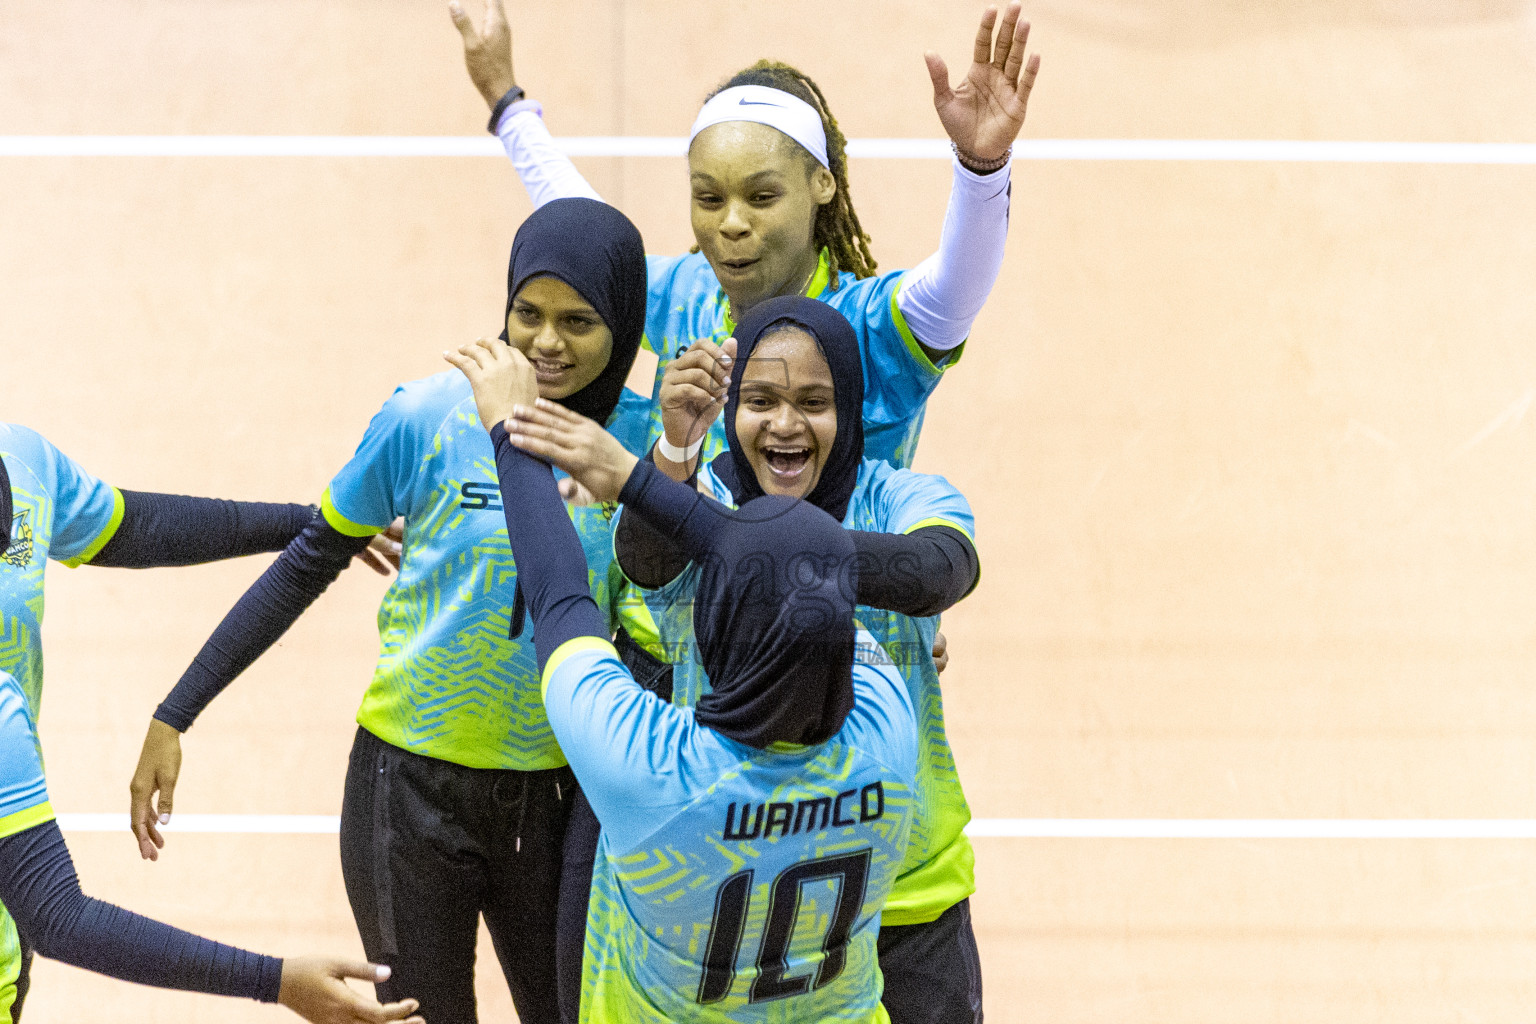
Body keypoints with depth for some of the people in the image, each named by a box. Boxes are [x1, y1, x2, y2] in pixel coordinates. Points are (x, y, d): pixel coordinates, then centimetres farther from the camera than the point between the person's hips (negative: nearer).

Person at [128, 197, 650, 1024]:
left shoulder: (643, 442, -5)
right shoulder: (429, 419, -11)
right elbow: (310, 563, -2)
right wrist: (175, 715, -1)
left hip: (560, 792, 2)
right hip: (413, 789, -2)